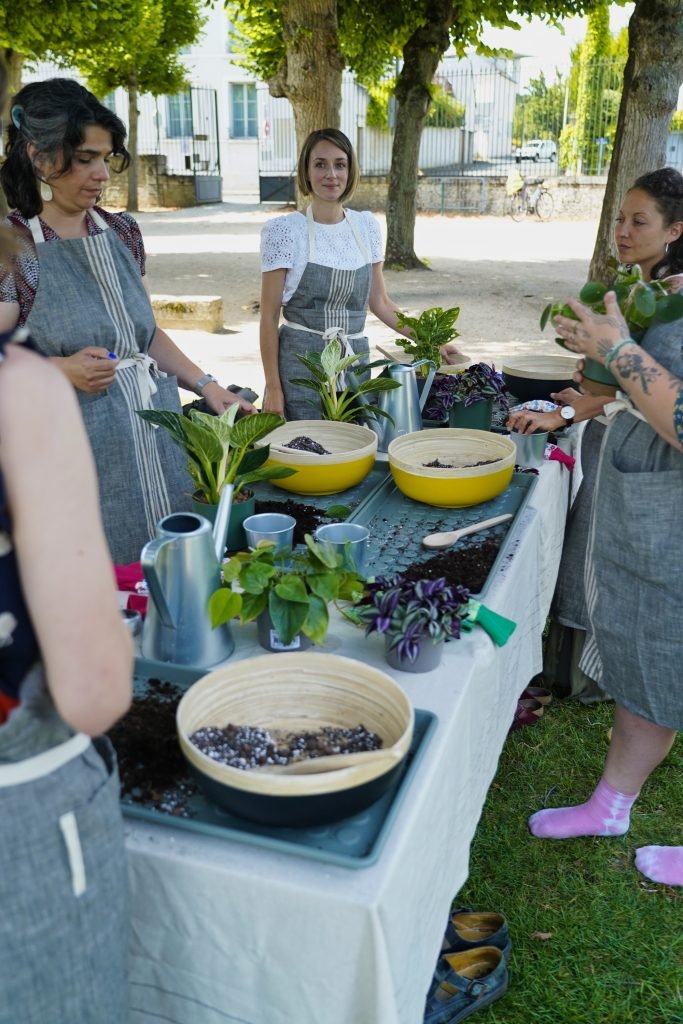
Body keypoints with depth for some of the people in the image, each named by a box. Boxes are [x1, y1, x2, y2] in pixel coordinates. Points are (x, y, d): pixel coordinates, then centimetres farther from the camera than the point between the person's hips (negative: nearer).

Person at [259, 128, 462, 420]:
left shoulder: (367, 226, 7)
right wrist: (273, 388, -11)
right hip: (302, 366, -4)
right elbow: (269, 316, -7)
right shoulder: (284, 230, -7)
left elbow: (380, 302, 15)